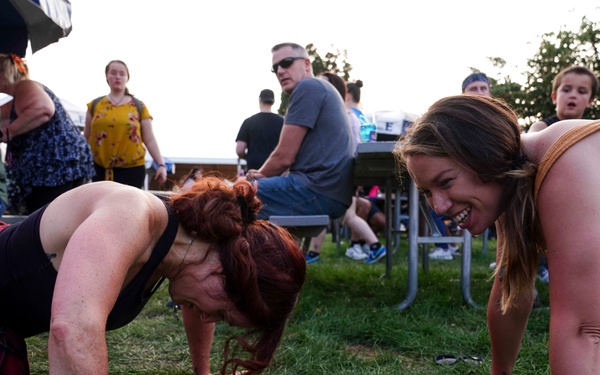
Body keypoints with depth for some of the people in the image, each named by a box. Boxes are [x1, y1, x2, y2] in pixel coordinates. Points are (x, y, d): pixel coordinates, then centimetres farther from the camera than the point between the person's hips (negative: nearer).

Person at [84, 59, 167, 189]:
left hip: (132, 169, -1)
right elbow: (86, 138, 15)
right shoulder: (95, 105, 9)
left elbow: (149, 139, 4)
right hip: (100, 169, 2)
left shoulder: (139, 107, 5)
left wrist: (161, 164, -4)